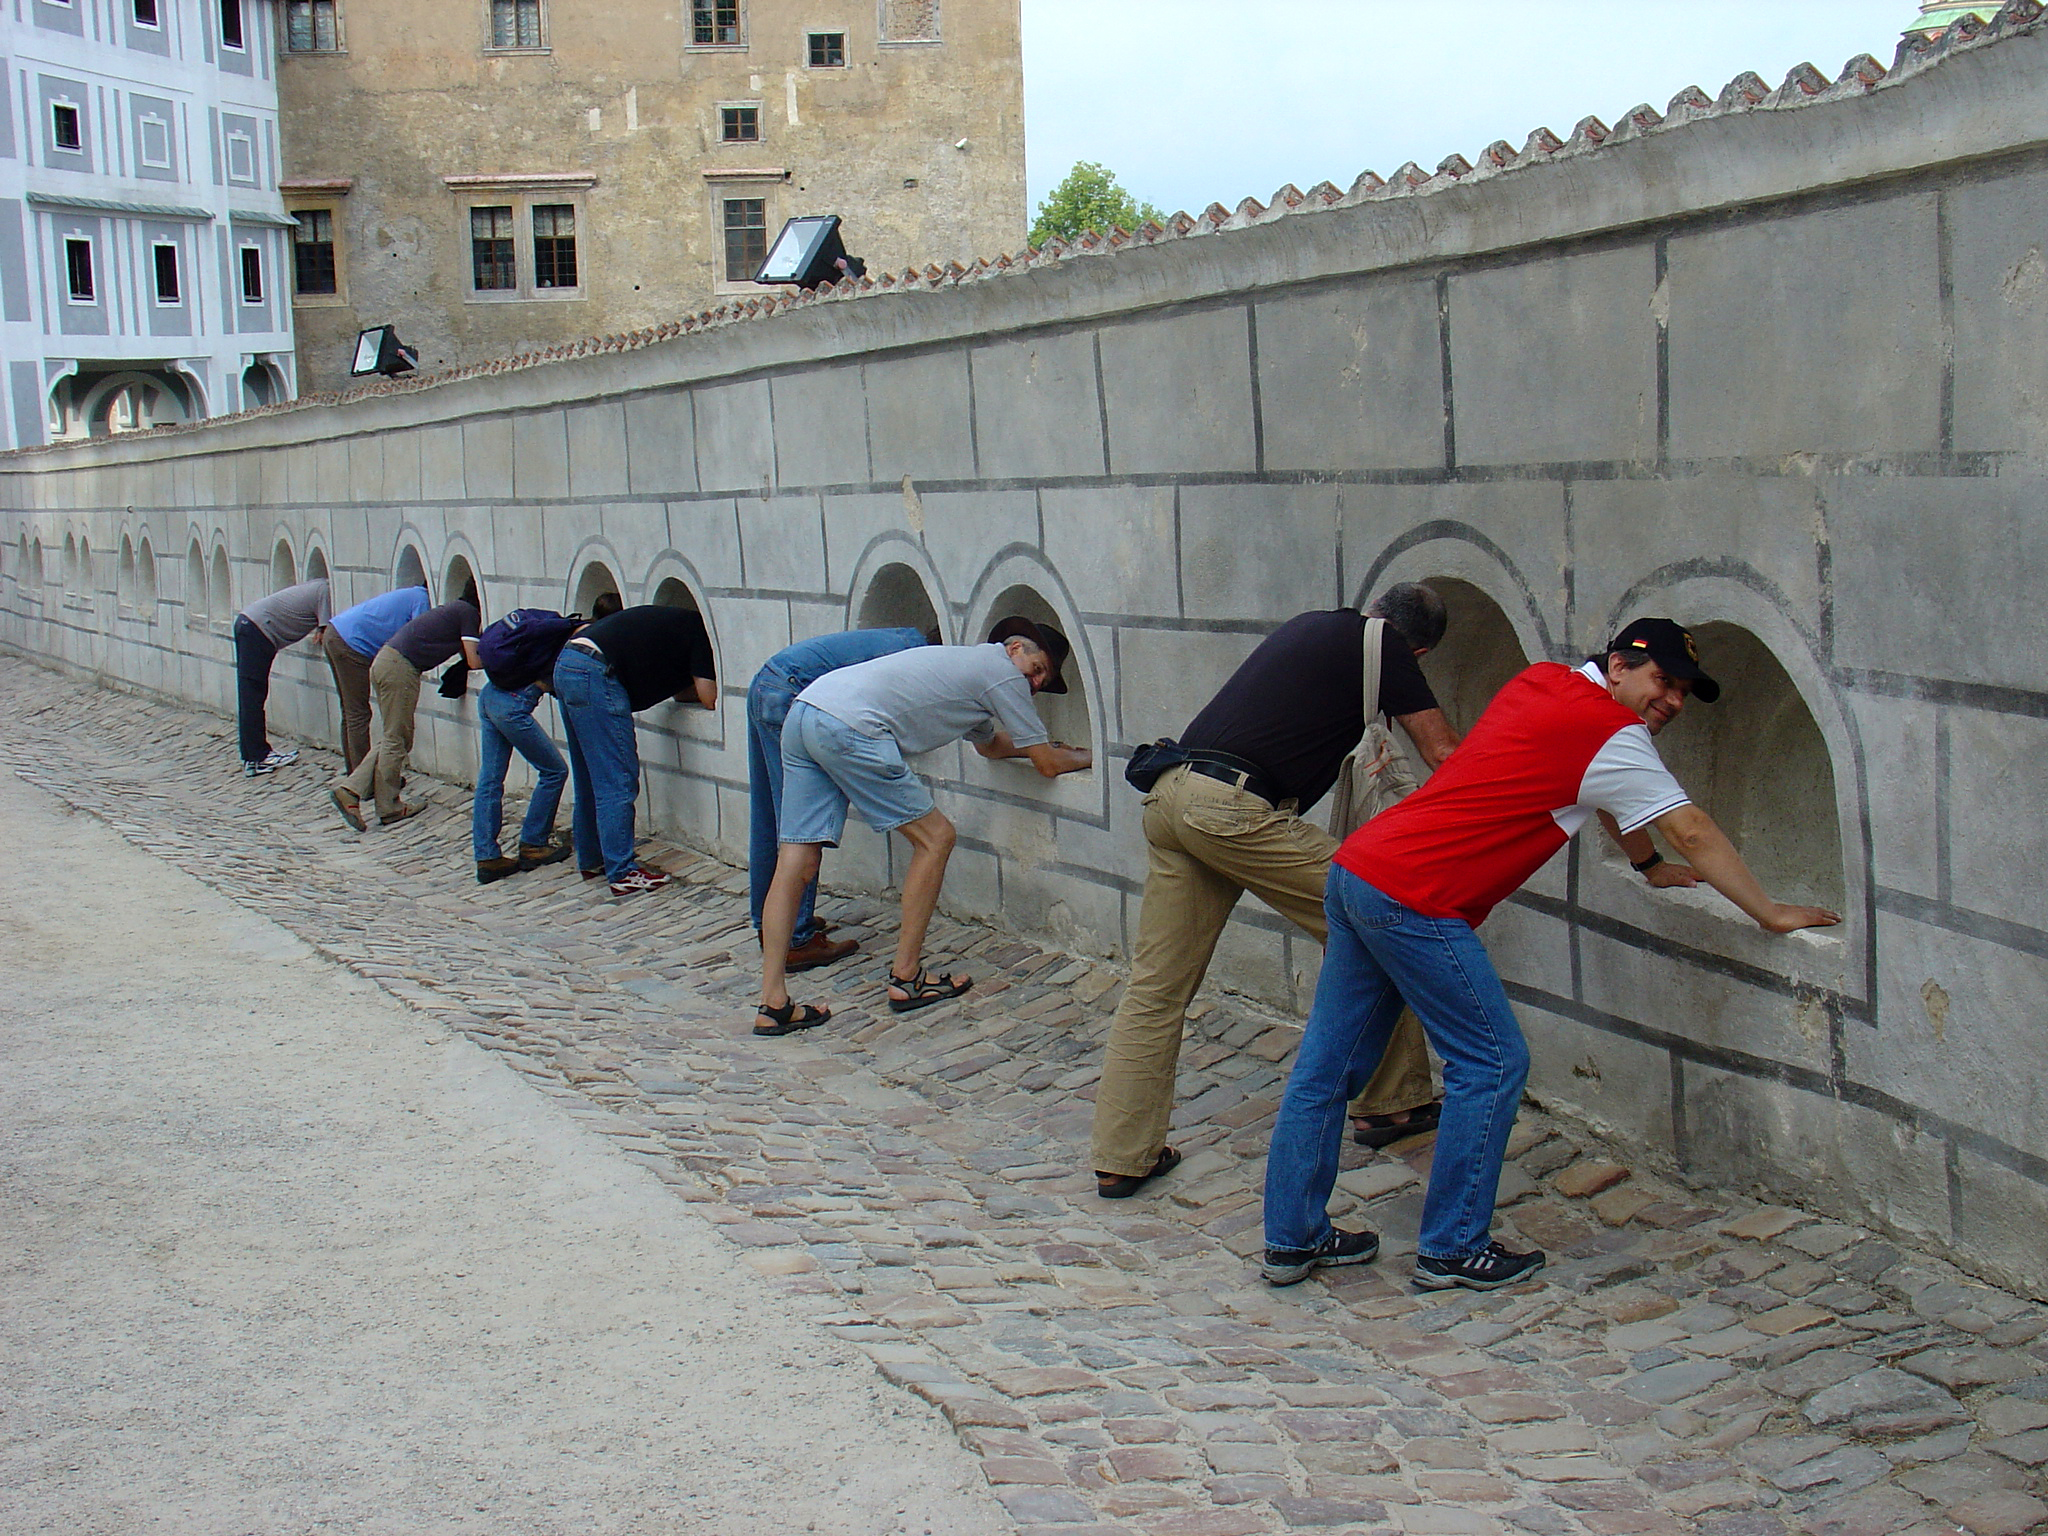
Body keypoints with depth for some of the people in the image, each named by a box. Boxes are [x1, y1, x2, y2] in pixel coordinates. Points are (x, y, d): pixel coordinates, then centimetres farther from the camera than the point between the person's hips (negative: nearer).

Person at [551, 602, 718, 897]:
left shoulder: (678, 622, 27)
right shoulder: (699, 629, 2)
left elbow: (679, 692, 27)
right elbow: (709, 699, -2)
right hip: (596, 673, -10)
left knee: (590, 778, 18)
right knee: (617, 780, -4)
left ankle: (591, 860, 27)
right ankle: (623, 873, -2)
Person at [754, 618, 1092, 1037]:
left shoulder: (967, 663, 33)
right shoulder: (1002, 673, 5)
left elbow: (990, 744, 50)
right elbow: (1049, 764, 9)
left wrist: (1049, 745, 53)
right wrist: (1085, 758, 27)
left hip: (804, 711, 9)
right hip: (849, 727, -9)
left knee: (797, 861, 5)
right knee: (935, 838, 4)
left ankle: (773, 1004, 3)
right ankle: (906, 978, 8)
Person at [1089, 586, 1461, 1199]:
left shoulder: (1307, 625, 25)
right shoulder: (1383, 649, 4)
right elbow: (1445, 755, 7)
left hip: (1169, 795, 8)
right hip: (1234, 808, -8)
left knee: (1156, 987, 10)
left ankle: (1120, 1159, 13)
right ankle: (1397, 1103, 17)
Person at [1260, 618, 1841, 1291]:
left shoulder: (1543, 681, 19)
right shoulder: (1611, 734, -8)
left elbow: (1608, 795, 34)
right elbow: (1693, 833, -5)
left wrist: (1649, 865, 42)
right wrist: (1772, 915, 4)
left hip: (1358, 865, 9)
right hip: (1413, 900, -9)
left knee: (1328, 1062, 12)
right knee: (1491, 1061, 1)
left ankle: (1292, 1239, 20)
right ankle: (1452, 1249, 7)